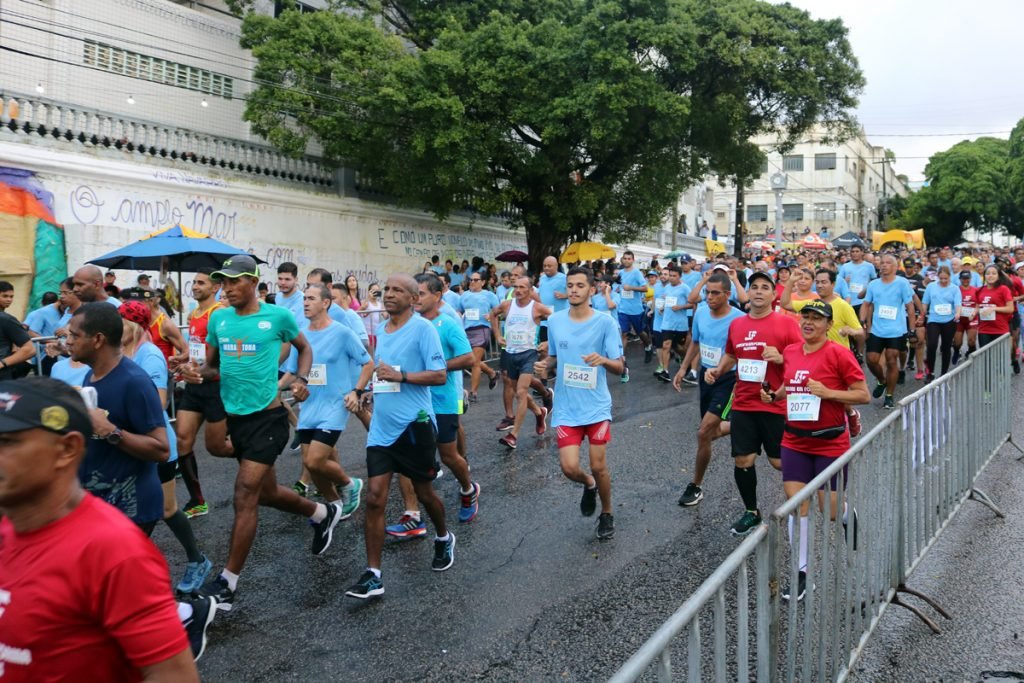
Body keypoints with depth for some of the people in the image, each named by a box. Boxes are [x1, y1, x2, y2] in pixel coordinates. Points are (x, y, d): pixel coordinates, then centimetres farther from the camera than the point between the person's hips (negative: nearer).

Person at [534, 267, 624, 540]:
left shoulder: (605, 322, -10)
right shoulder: (554, 321, 1)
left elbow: (620, 367, -10)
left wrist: (603, 360, -32)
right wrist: (544, 366, -7)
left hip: (597, 406, -2)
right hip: (566, 408, 2)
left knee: (598, 466, 3)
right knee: (569, 468, -6)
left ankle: (607, 514, 31)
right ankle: (588, 485, 31)